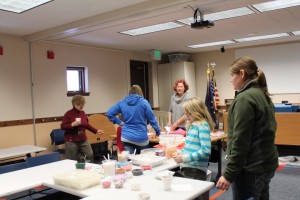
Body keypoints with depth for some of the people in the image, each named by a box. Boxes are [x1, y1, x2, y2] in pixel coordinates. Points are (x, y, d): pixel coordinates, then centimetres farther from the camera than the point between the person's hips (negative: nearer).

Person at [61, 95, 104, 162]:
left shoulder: (83, 113, 6)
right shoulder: (68, 114, -8)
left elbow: (87, 125, 17)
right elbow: (62, 126, -10)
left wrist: (96, 131, 12)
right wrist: (72, 124, -25)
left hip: (83, 140, 5)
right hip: (71, 141, -5)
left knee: (90, 155, 1)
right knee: (71, 160, 4)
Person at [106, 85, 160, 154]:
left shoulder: (122, 102, 5)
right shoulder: (144, 102, -4)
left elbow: (109, 113, 3)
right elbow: (151, 119, -3)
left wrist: (120, 122, 8)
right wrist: (158, 131, 8)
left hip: (126, 137, 1)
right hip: (141, 138, -1)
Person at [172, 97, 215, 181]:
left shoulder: (203, 126, -11)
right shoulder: (192, 125, 13)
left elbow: (206, 151, -19)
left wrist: (184, 158, -18)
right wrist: (180, 152, 4)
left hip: (196, 171, -7)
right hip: (185, 168, 7)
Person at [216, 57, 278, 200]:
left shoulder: (245, 98, -18)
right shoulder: (262, 95, 11)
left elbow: (240, 142, -22)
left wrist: (229, 174, -17)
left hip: (251, 169, -9)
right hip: (266, 164, 10)